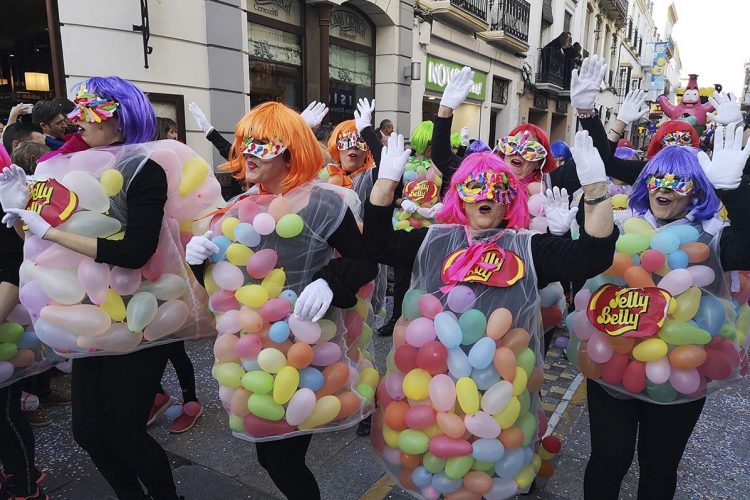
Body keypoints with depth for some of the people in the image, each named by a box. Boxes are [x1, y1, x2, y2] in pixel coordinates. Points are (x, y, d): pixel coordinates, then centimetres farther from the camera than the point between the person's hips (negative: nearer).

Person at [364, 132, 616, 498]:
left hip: (497, 382, -1)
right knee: (425, 466, 22)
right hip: (428, 377, 1)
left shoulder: (529, 248, 1)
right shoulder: (434, 239, 4)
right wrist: (387, 178, -9)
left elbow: (592, 257, -9)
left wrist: (596, 187, -19)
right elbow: (378, 244, -2)